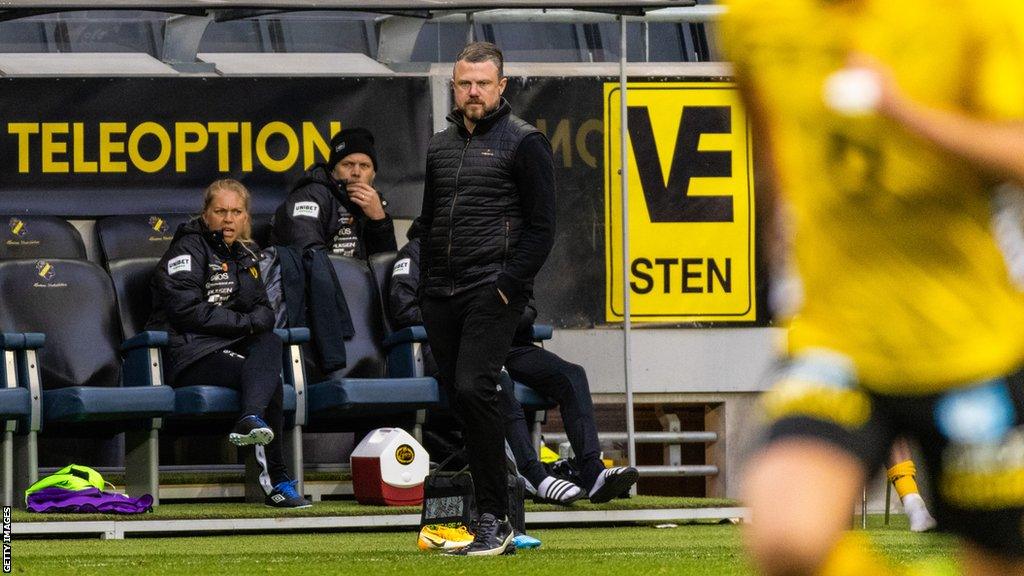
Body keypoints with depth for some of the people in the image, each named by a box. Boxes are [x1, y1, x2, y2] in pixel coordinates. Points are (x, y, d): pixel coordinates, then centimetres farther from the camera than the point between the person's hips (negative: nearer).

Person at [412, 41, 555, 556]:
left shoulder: (524, 143, 0)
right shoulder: (439, 146, 18)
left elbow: (541, 228, -4)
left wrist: (508, 286, -13)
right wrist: (426, 285, 14)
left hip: (494, 288, -7)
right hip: (440, 295, 7)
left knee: (473, 389, -21)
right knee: (456, 398, 3)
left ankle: (495, 518, -19)